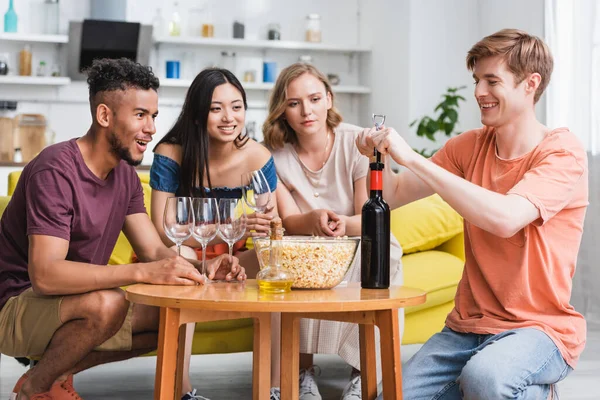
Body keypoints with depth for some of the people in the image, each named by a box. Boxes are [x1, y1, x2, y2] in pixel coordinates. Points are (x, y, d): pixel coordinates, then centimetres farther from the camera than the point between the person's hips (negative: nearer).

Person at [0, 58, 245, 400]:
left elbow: (156, 251, 2)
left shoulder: (125, 175, 4)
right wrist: (143, 272, -42)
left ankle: (59, 370, 8)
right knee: (107, 303, -34)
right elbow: (44, 275, -34)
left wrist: (203, 268, -20)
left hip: (77, 301, 8)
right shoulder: (55, 171, -24)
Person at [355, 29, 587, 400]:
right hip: (467, 324, 5)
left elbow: (505, 218, -28)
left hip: (540, 327, -5)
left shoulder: (563, 152, -11)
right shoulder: (470, 145, 7)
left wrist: (412, 158, -27)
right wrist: (376, 156, -14)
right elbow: (396, 195, 7)